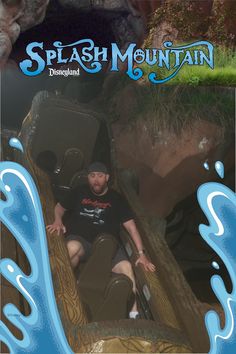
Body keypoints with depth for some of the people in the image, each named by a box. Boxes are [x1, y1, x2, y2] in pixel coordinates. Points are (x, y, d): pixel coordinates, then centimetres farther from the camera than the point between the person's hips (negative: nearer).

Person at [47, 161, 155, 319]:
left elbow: (131, 227, 8)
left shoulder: (117, 199, 13)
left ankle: (133, 313, -29)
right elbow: (59, 207, 25)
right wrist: (58, 220, -1)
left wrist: (141, 253, -2)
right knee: (72, 248, -39)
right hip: (81, 239, 0)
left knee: (126, 266, -30)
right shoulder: (79, 193, 16)